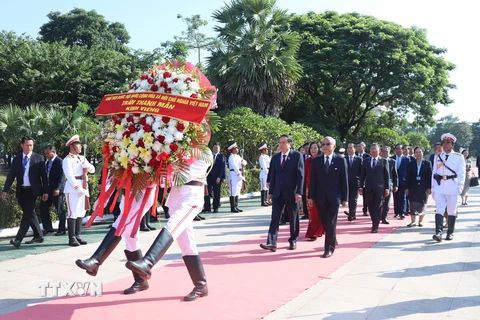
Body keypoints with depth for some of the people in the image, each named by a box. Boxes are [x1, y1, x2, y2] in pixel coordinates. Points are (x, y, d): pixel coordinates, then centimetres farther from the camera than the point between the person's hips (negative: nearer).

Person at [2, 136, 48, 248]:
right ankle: (38, 236, 21)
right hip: (21, 191, 4)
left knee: (27, 214, -9)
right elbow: (11, 175, 6)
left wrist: (45, 191, -6)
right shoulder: (16, 159, 8)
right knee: (30, 214, 11)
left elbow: (44, 175, -2)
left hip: (32, 190, -4)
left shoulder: (39, 158, -1)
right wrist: (5, 190, -3)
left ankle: (18, 239, -13)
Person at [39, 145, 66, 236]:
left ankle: (62, 230, 11)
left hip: (57, 190, -8)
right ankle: (48, 228, 19)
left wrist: (57, 188, -25)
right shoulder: (48, 162, 15)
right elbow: (46, 175, 19)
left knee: (60, 211, 1)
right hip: (48, 190, 9)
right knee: (43, 208, 8)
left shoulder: (59, 161, -12)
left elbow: (62, 176, -18)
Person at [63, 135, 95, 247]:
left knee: (81, 213, 9)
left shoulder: (82, 158, 16)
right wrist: (79, 188, -19)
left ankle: (77, 236, 16)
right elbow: (70, 175, -14)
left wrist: (87, 165, -8)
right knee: (73, 213, -7)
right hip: (72, 189, -7)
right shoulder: (67, 159, -6)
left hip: (83, 188, 7)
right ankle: (72, 238, -3)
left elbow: (92, 170, 13)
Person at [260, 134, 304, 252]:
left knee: (293, 218, 9)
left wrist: (299, 192, -16)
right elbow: (273, 175, 11)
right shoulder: (275, 157, 8)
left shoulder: (297, 156, -5)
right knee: (275, 217, -4)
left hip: (291, 193, -3)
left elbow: (300, 175, -9)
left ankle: (293, 241, 23)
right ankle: (271, 242, -7)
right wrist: (270, 192, 8)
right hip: (277, 193, 3)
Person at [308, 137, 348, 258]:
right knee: (325, 223, 11)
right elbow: (313, 180, 4)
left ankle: (329, 248, 5)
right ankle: (333, 241, 32)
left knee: (331, 223, -3)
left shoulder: (341, 160, -1)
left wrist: (345, 198, -4)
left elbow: (344, 180, -2)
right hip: (320, 197, 3)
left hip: (334, 197, -3)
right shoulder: (316, 160, 5)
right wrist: (311, 197, -1)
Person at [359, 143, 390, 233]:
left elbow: (387, 175, 2)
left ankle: (375, 226, 0)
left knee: (378, 207, -2)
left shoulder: (383, 161, 3)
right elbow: (362, 175, 9)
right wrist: (361, 186, 3)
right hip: (368, 188, 3)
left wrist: (387, 188, -3)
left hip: (379, 188, -2)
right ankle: (374, 222, 22)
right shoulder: (366, 161, 9)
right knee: (371, 207, 7)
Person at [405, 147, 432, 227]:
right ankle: (413, 221, 0)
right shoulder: (411, 164, 6)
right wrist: (407, 188, -1)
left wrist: (429, 187, -7)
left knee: (422, 204, 6)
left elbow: (430, 176, -1)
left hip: (423, 187, -1)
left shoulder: (427, 163, 2)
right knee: (413, 204, -4)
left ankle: (420, 221, 17)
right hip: (413, 187, 1)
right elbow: (408, 177, 4)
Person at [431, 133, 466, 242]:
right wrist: (433, 188, 7)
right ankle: (438, 232, -16)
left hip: (452, 188, -2)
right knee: (439, 210, -9)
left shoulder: (458, 157, 2)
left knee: (451, 211, 6)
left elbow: (461, 174, -2)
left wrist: (459, 188, -11)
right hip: (439, 187, 2)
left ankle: (450, 233, 18)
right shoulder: (438, 157, 11)